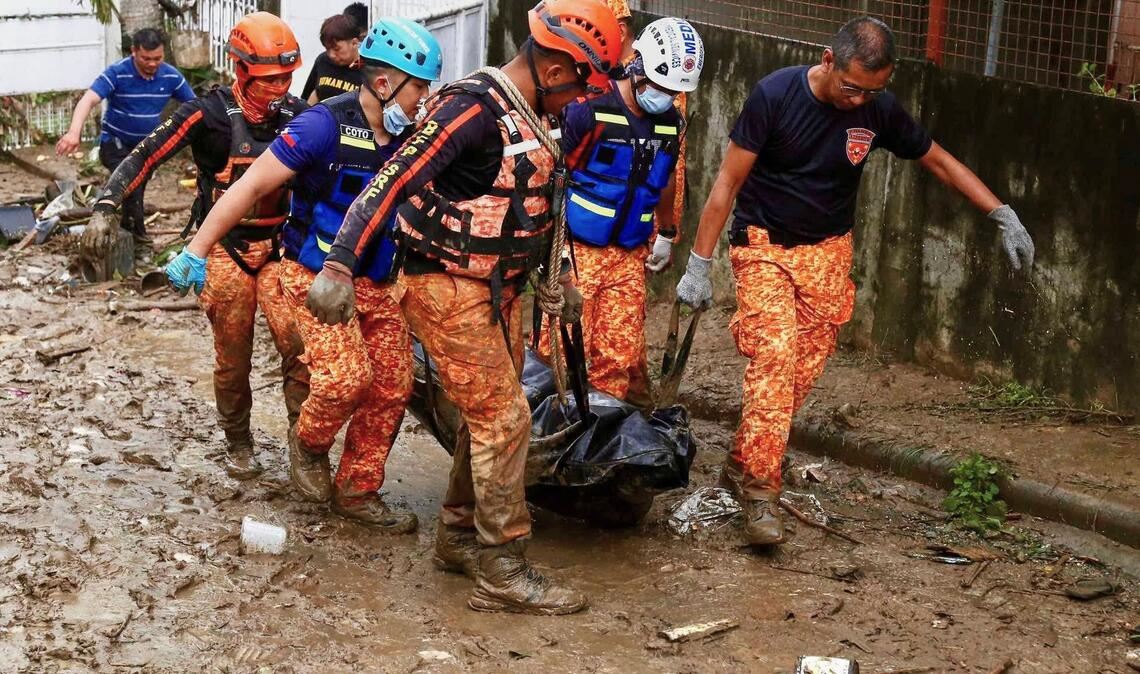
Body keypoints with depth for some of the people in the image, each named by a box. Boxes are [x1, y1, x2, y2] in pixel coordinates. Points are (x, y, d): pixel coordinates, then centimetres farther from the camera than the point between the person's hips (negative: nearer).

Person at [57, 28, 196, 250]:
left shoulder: (171, 76, -10)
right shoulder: (117, 73, -23)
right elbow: (88, 100, -34)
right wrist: (74, 132, -50)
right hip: (116, 143, -5)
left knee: (136, 193, 13)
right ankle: (137, 237, -16)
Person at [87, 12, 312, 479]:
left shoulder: (297, 114, 0)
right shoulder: (210, 113, -12)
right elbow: (147, 155, -12)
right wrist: (106, 205, -19)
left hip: (278, 247, 3)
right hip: (224, 248, -3)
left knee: (300, 345, -11)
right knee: (232, 356, 6)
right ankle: (238, 444, 24)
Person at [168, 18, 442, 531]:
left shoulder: (413, 137, 0)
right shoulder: (327, 125, -18)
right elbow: (253, 184, -17)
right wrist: (197, 249, -20)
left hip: (379, 282, 6)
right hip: (317, 275, -6)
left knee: (393, 388, 2)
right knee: (346, 377, -20)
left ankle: (357, 490, 18)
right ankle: (309, 442, 12)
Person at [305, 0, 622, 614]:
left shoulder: (525, 121, 9)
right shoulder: (476, 108, -21)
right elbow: (394, 179, -26)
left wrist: (556, 279, 30)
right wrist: (339, 265, -32)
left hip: (495, 289, 10)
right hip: (449, 290, -10)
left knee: (490, 419, 16)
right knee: (504, 420, -7)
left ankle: (459, 536, 30)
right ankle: (502, 573, 0)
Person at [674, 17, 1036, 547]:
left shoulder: (879, 110, -8)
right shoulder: (775, 96, -18)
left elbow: (939, 161, 6)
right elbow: (729, 181, -13)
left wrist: (1004, 216, 0)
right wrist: (698, 265, -14)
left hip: (827, 251, 4)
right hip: (763, 245, -4)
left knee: (803, 369, -1)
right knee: (774, 354, -20)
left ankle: (742, 464, 18)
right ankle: (760, 490, -19)